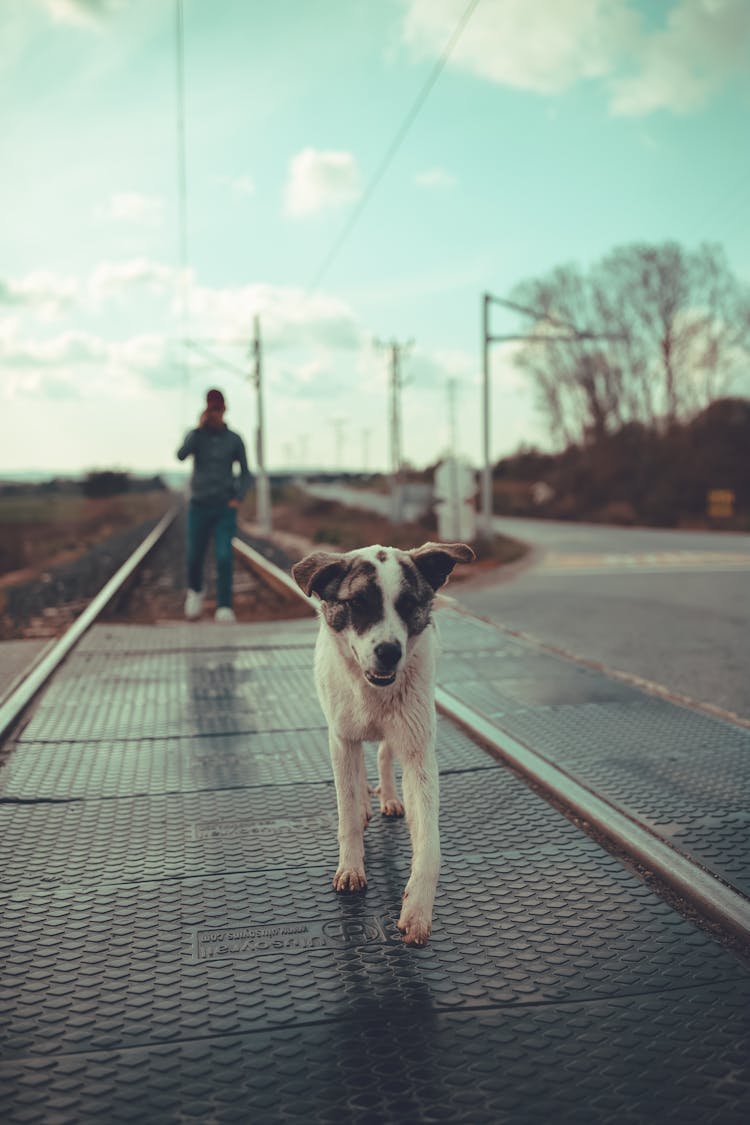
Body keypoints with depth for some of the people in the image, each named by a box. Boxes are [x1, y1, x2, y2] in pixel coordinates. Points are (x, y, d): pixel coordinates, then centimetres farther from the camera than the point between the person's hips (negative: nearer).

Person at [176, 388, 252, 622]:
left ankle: (224, 609, -13)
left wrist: (238, 499, -7)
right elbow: (181, 455, -20)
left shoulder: (235, 440, 2)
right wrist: (200, 427, -19)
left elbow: (245, 474, 9)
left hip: (225, 509, -1)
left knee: (224, 557, -17)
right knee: (194, 558, 5)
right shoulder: (195, 435, 1)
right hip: (199, 508, 1)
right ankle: (195, 591, 37)